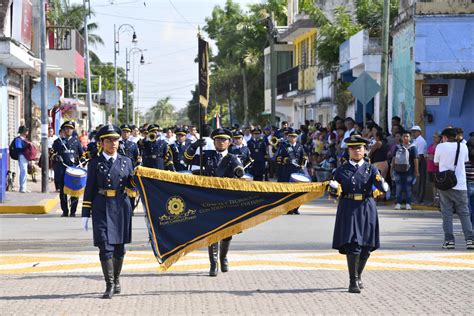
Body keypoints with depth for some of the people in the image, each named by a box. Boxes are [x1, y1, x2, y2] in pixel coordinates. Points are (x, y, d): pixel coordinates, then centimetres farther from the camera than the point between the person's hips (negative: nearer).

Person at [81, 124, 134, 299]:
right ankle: (109, 285, -7)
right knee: (105, 246, -10)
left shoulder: (126, 162, 9)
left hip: (121, 207, 2)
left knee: (119, 247, 9)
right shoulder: (95, 163, 3)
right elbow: (89, 189, 3)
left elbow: (132, 185, 13)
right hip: (101, 208, -2)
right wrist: (85, 214, -1)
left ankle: (116, 280, 27)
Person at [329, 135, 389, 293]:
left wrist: (382, 184, -28)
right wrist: (333, 187, -13)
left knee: (366, 246, 8)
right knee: (352, 245, -9)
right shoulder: (341, 170, 6)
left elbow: (383, 188, -6)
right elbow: (334, 191, 9)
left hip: (366, 209, 2)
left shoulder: (371, 169, 5)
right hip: (348, 210, -2)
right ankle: (353, 281, -4)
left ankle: (358, 276, 30)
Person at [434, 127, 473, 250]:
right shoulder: (463, 146, 3)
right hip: (460, 185, 2)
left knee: (447, 213, 5)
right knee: (464, 213, 6)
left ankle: (449, 240, -1)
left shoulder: (441, 147, -4)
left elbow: (436, 162, 6)